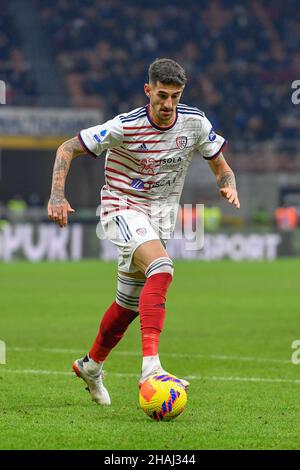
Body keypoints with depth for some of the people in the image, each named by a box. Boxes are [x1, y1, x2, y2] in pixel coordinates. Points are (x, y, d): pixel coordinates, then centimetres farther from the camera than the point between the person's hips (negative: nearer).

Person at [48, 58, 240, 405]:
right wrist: (57, 196, -24)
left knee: (130, 302, 15)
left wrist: (228, 186, -16)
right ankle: (150, 366, -44)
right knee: (161, 267, -34)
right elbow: (68, 149, -11)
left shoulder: (195, 123, -7)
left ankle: (91, 365, 41)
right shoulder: (125, 127, -19)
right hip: (123, 208, -6)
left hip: (161, 214, 6)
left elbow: (220, 166, 7)